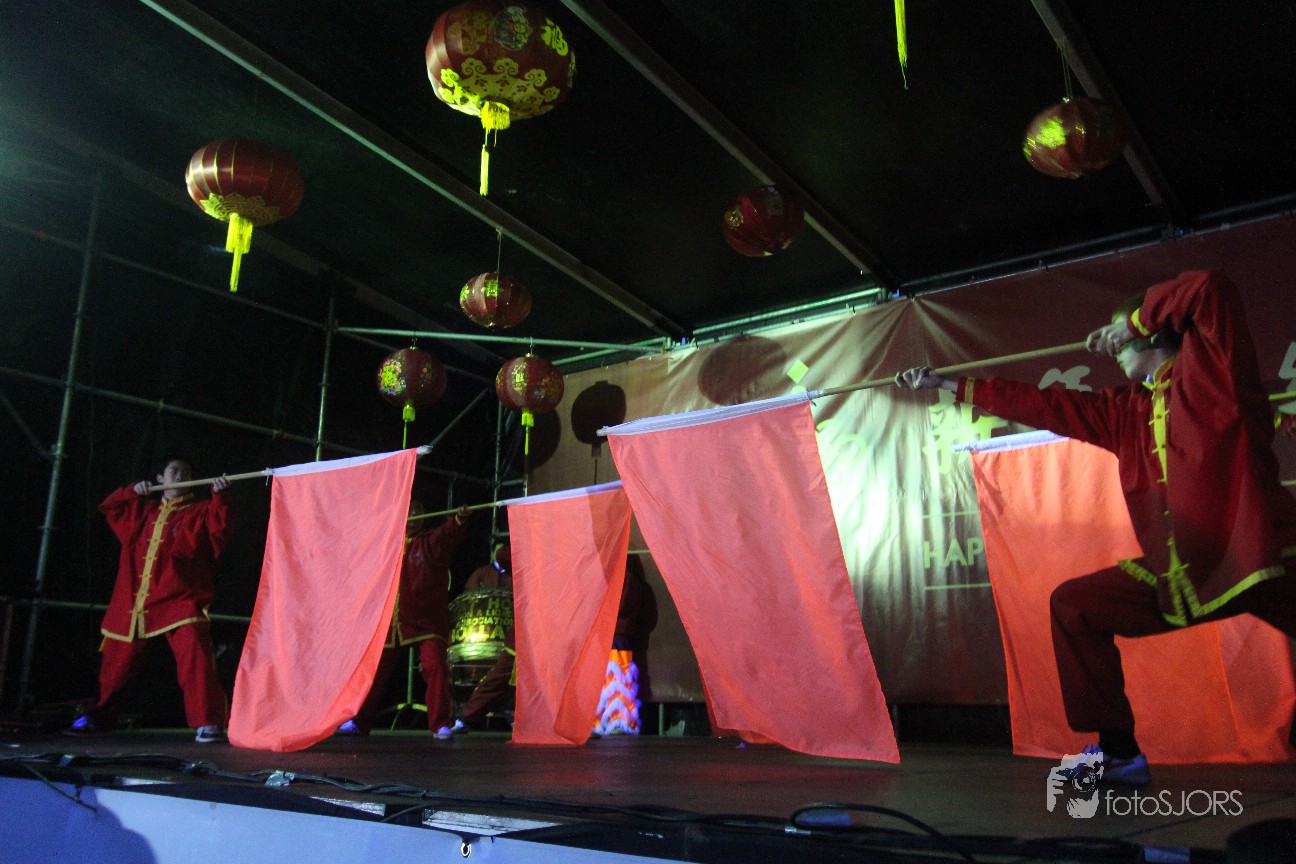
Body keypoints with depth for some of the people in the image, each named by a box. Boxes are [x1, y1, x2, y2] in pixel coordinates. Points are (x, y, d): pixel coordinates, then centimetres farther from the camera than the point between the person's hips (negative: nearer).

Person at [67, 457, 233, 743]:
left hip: (181, 601, -6)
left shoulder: (200, 511, 6)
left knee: (195, 657, -24)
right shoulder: (142, 510, 21)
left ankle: (208, 723, -24)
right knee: (118, 661, 18)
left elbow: (220, 527, -11)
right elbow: (107, 507, 28)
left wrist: (219, 496, -26)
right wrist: (132, 491, 12)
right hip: (133, 604, 6)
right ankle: (100, 716, 40)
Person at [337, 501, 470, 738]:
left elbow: (450, 533, -20)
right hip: (390, 621, 4)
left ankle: (441, 724, -8)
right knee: (376, 670, 10)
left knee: (435, 666, -17)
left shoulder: (433, 540, 0)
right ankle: (359, 722, 24)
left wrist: (459, 520, -41)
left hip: (427, 622, -4)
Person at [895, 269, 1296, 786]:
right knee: (1073, 605, 9)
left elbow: (1209, 289, -25)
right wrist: (947, 385, 19)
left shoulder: (1210, 367, -7)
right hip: (1179, 572, 8)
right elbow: (1041, 404, 15)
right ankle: (1118, 752, 16)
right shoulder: (1127, 411, 11)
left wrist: (1130, 321, -9)